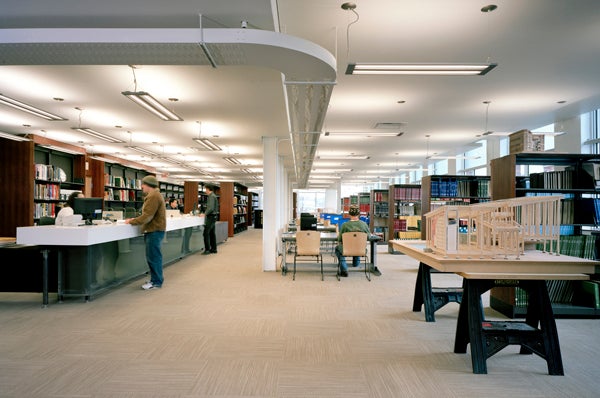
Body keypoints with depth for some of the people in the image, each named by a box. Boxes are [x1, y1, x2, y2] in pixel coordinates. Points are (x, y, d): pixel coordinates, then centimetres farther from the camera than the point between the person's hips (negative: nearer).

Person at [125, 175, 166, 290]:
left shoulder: (154, 197, -17)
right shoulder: (154, 195, 18)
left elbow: (147, 216, -21)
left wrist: (131, 222, -12)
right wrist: (135, 219, 10)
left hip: (155, 231, -11)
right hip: (153, 230, 11)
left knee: (153, 257, -4)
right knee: (153, 256, 14)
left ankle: (156, 282, 3)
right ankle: (156, 279, 22)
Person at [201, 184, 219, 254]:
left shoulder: (211, 197, -15)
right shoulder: (213, 196, 15)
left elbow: (211, 208, -22)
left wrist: (205, 214, -13)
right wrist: (205, 213, 15)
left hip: (210, 217, -10)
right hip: (213, 216, 10)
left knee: (206, 233, -9)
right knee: (212, 233, 13)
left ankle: (207, 249, -7)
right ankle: (213, 249, 18)